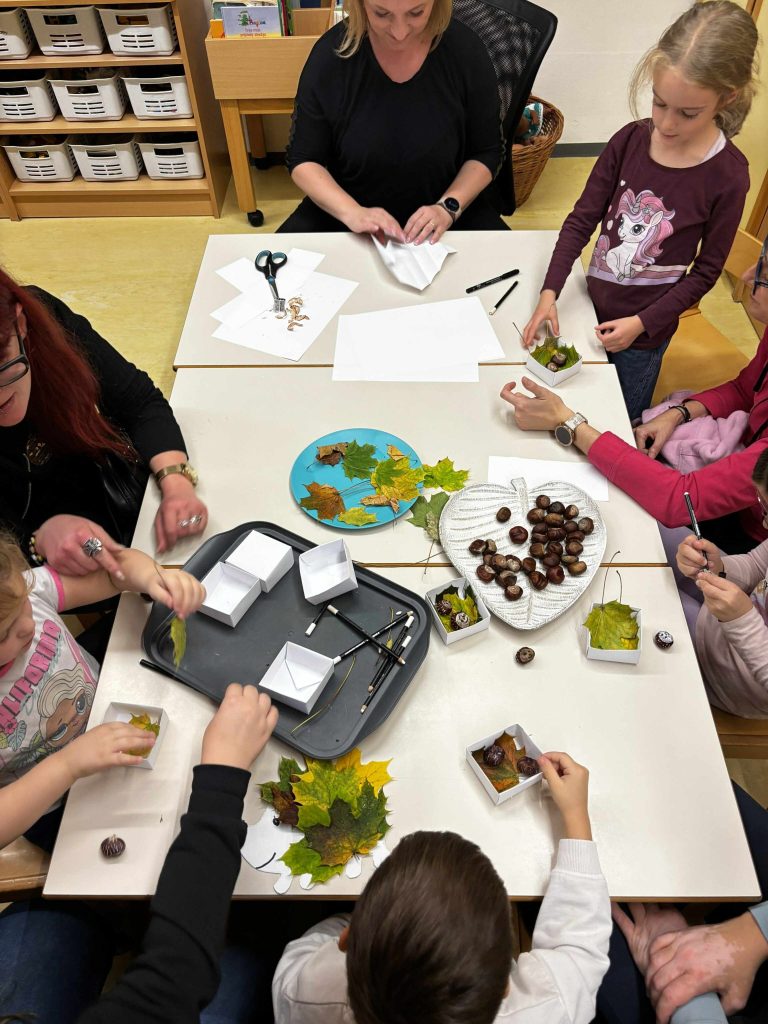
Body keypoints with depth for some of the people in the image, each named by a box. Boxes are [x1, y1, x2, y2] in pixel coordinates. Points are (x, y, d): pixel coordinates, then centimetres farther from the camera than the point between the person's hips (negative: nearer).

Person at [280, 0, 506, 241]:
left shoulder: (465, 50, -12)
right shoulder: (331, 53, -14)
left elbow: (486, 152, -1)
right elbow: (303, 159, -8)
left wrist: (449, 207, -19)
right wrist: (352, 212, -25)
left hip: (442, 221, 1)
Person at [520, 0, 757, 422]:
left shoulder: (727, 176, -16)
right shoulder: (631, 139, -8)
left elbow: (705, 271, -9)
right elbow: (582, 219, -6)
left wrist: (642, 323, -17)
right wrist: (549, 292, -18)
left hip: (644, 330, -3)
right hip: (594, 305, 3)